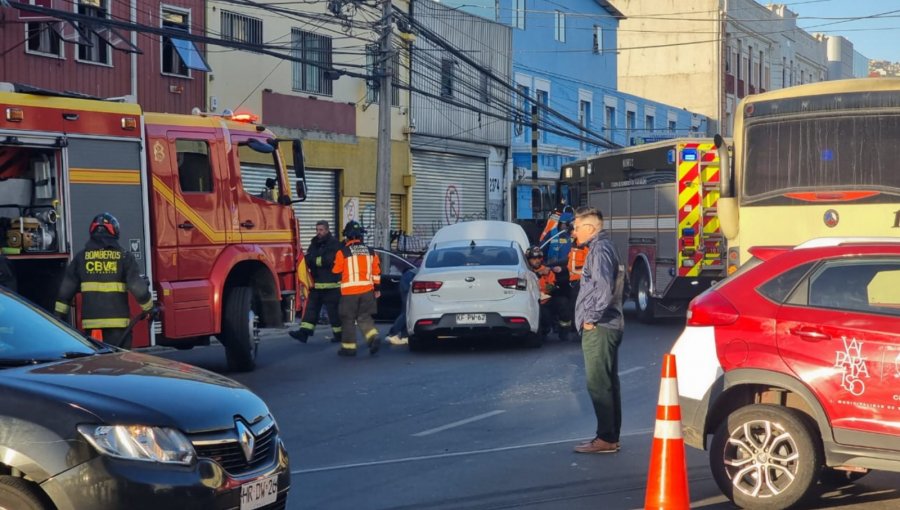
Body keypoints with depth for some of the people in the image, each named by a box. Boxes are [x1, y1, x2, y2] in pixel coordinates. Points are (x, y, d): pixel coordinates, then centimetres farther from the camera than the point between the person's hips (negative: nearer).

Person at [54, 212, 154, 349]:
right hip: (117, 321, -2)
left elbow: (65, 290, 8)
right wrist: (149, 308, 9)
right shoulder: (124, 257, 0)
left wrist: (60, 315, 16)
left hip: (90, 322, 2)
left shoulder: (81, 257, 8)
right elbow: (138, 287, -5)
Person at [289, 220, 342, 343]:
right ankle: (304, 332, 0)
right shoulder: (314, 243, 15)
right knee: (311, 307, 2)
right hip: (316, 283, 7)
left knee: (333, 310, 0)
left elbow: (330, 260, -20)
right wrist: (321, 260, -13)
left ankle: (339, 333, 11)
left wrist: (315, 260, -8)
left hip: (331, 284, -7)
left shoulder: (334, 243, -8)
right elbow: (308, 259, 8)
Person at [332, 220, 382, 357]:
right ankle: (373, 337, -6)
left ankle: (349, 347, 8)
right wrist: (376, 288, 21)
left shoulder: (343, 252, -9)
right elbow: (376, 271, 12)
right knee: (364, 316, 14)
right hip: (367, 289, 4)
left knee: (348, 319, 6)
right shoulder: (369, 251, 6)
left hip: (350, 291, -4)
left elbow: (336, 271, 1)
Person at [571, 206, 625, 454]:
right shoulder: (602, 247, 17)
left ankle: (606, 438, -5)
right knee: (608, 384, 13)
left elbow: (604, 288, -25)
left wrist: (591, 318, -17)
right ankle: (611, 437, 19)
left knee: (599, 384, -7)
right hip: (605, 327, 10)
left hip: (598, 329, -10)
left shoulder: (600, 249, -14)